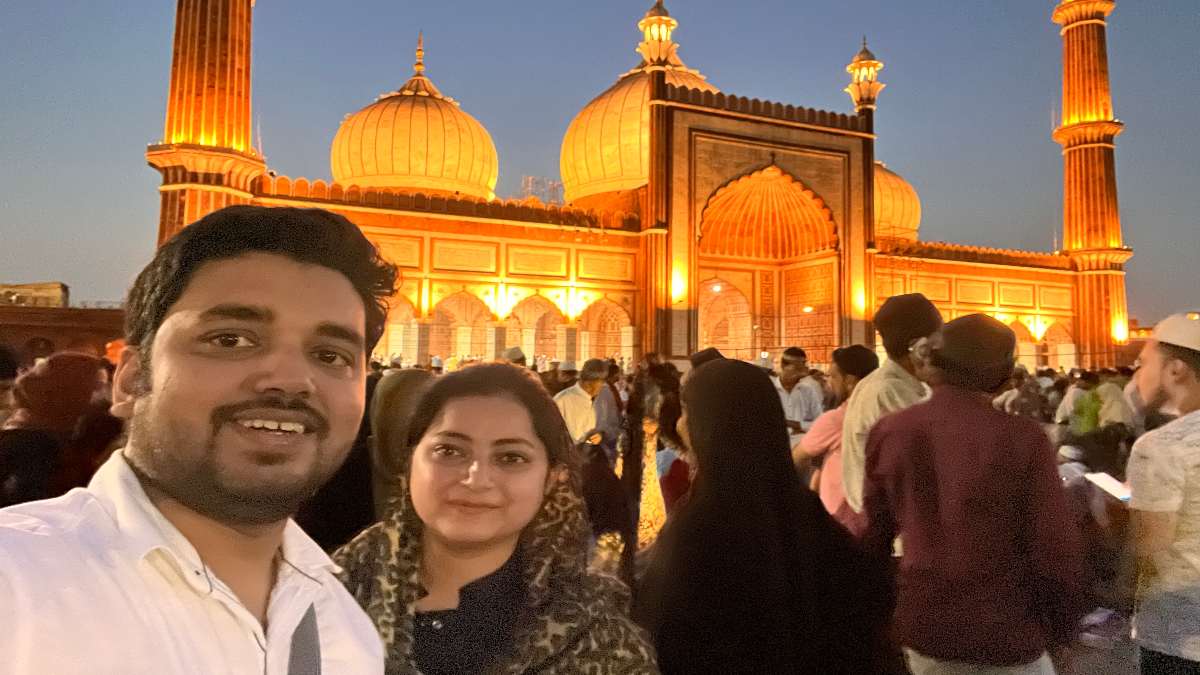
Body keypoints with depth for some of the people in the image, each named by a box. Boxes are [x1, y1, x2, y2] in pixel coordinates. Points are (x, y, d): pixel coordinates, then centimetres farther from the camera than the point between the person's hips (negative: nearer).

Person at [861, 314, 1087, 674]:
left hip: (922, 625, 4)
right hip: (1005, 630, -3)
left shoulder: (890, 431, -6)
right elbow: (1054, 548, -13)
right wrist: (1061, 626, 5)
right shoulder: (1023, 439, -17)